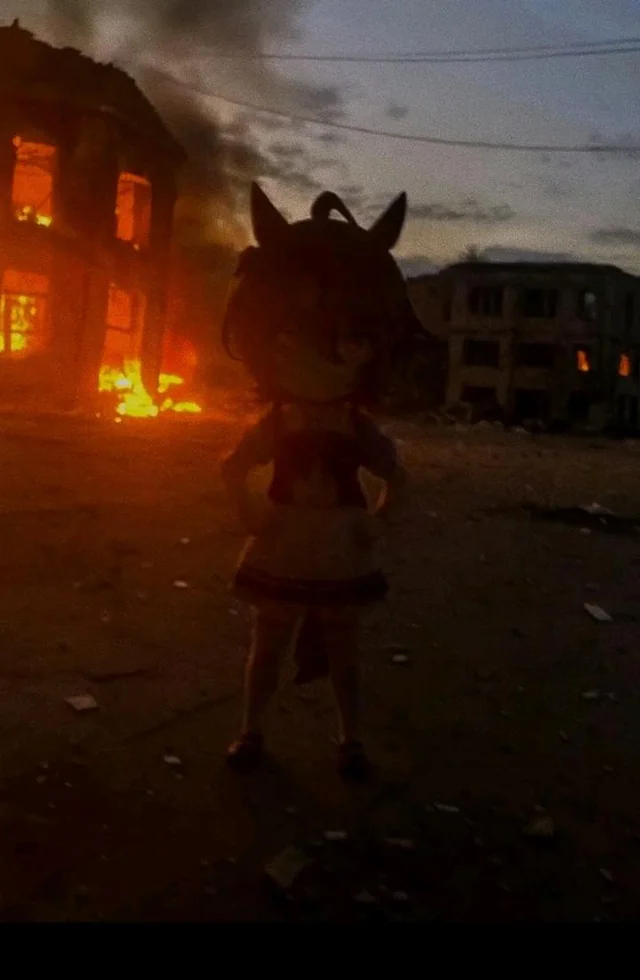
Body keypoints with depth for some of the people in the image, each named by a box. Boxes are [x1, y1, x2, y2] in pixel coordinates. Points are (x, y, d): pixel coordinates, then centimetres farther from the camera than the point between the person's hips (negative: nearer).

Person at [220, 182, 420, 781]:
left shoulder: (362, 431, -9)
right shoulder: (274, 424, -10)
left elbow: (396, 476, 7)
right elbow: (233, 470, 4)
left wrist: (380, 520, -3)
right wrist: (248, 512, -7)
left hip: (342, 552, 0)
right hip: (283, 549, 0)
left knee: (342, 650, 13)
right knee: (268, 645, 12)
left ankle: (350, 739, 29)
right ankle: (251, 732, 29)